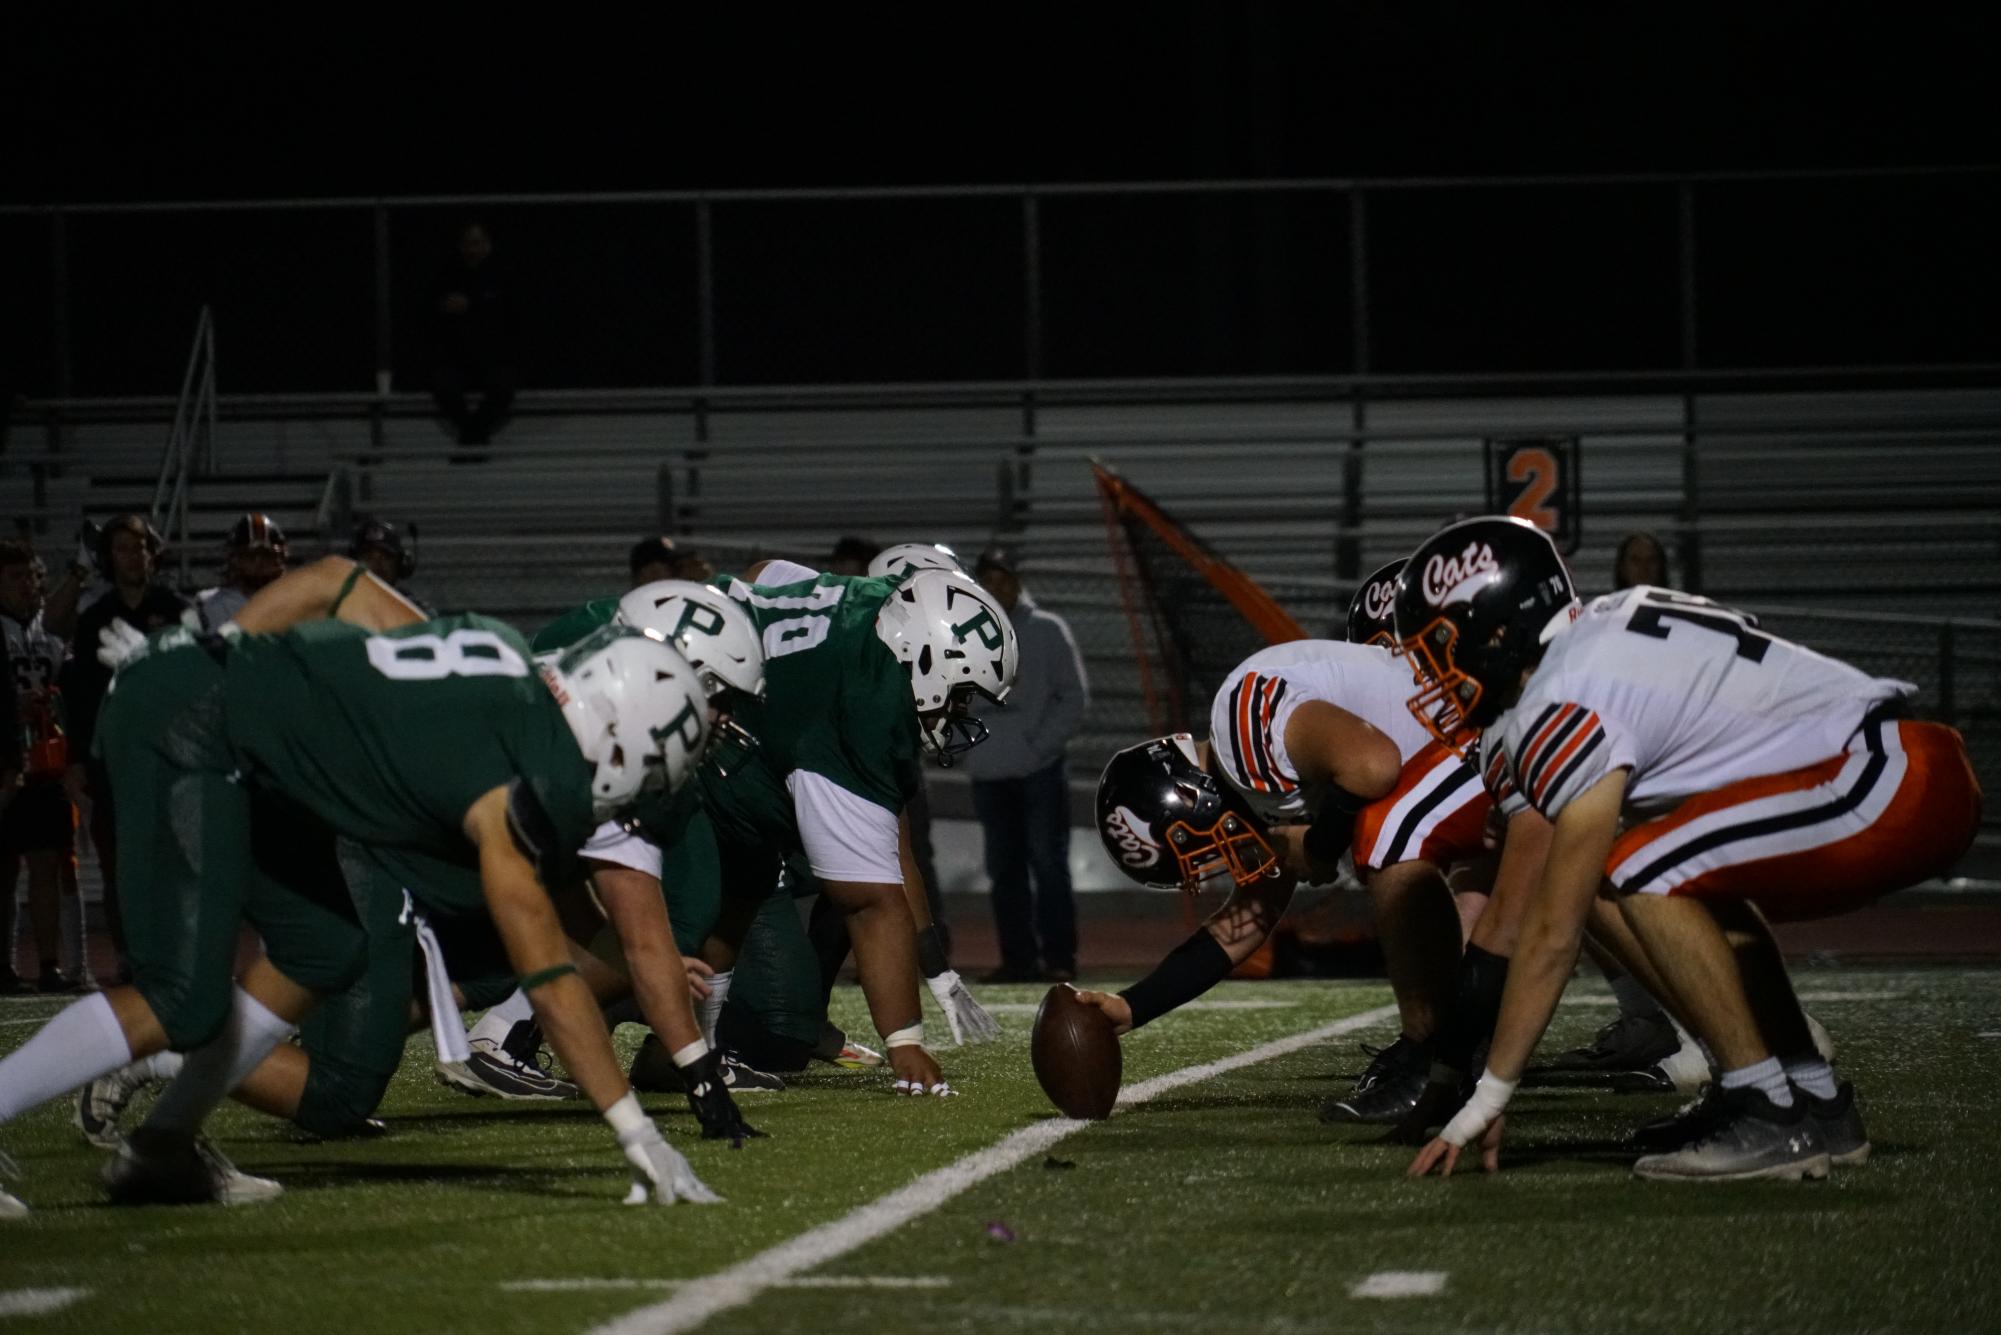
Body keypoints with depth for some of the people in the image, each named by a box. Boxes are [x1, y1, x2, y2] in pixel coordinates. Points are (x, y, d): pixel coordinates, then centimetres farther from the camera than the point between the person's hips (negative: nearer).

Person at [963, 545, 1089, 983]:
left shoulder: (1047, 630, 1)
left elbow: (1074, 696, -2)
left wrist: (1041, 745, -10)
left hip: (1040, 770, -4)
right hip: (988, 774, 4)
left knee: (1049, 864, -5)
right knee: (1004, 870, 6)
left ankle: (1059, 958, -5)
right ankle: (1018, 959, 10)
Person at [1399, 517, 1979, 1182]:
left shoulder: (1570, 708, -12)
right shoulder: (1601, 631, 15)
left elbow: (1554, 932, -9)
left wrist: (1486, 1101, -3)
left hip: (1897, 789, -10)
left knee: (1642, 872, -15)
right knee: (1696, 888, 21)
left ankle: (1773, 1116, -9)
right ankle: (1815, 1099, 17)